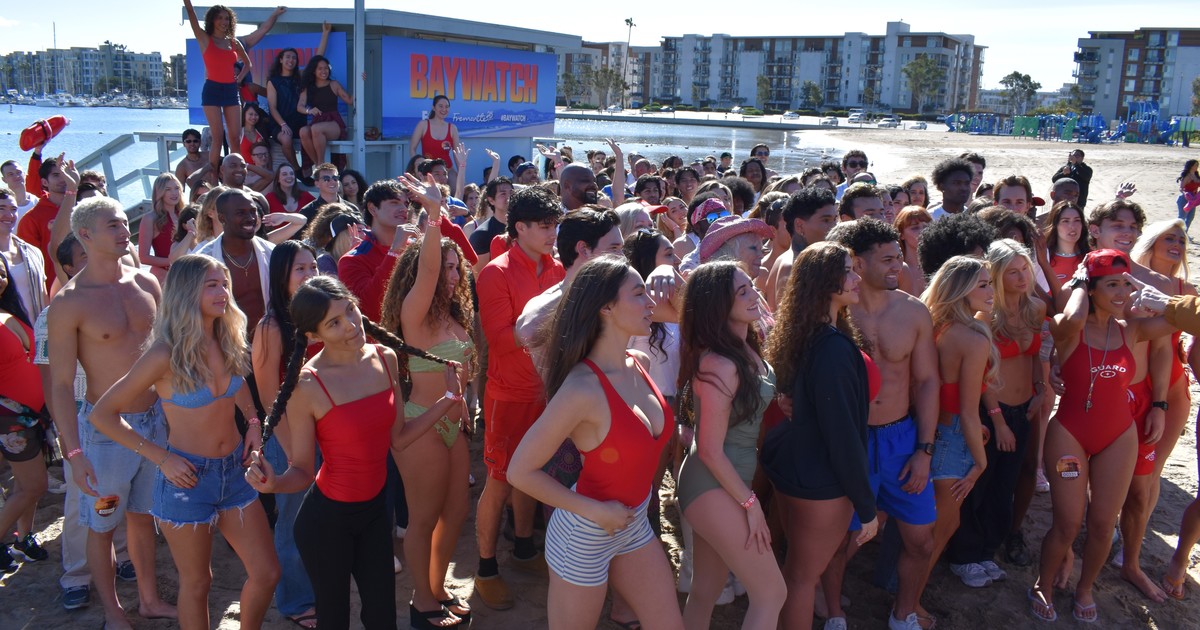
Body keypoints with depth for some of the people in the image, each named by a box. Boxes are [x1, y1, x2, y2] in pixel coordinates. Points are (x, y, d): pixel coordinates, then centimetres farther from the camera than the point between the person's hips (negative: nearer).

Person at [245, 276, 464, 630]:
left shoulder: (385, 359, -6)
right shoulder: (307, 387, -21)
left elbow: (398, 439, 1)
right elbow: (302, 472, -13)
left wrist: (449, 398, 0)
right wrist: (272, 484, -33)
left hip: (375, 510, 5)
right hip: (326, 519, -4)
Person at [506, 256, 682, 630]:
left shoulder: (640, 363, -5)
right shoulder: (583, 388, -28)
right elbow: (521, 471, -23)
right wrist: (596, 512, -19)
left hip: (635, 523, 7)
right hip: (586, 535, -7)